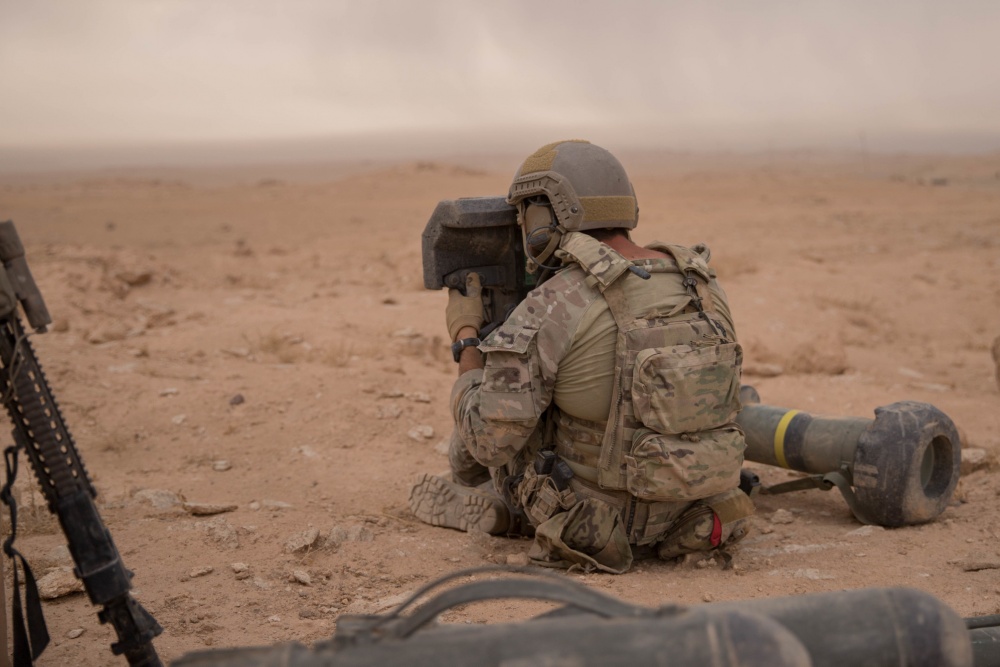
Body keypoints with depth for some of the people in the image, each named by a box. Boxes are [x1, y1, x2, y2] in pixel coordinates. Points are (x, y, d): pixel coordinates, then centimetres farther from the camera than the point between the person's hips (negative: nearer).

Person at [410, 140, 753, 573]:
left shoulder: (551, 310, -21)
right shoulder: (701, 286, -2)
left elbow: (486, 437, -16)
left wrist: (465, 336, -1)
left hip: (592, 525, -5)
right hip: (686, 519, 5)